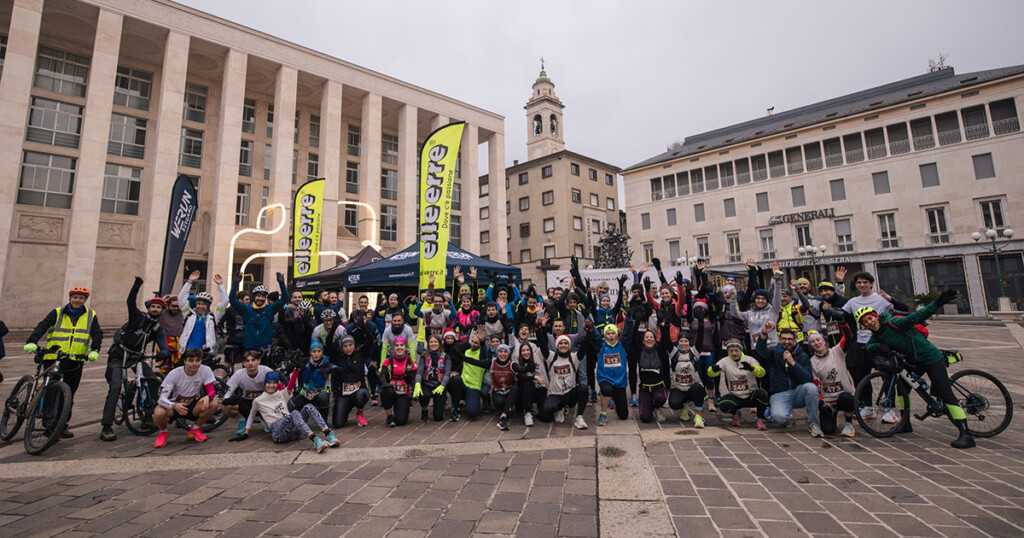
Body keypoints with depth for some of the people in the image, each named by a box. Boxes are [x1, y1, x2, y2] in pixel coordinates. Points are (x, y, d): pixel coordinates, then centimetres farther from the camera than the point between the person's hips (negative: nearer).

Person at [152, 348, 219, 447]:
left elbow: (212, 391, -17)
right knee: (158, 414, -33)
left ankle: (195, 429, 3)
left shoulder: (206, 370, -17)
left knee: (213, 404, -27)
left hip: (193, 406, 1)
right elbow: (162, 398, -23)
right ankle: (163, 432, 5)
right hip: (174, 404, -1)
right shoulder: (174, 374, -20)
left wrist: (207, 397, -42)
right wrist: (174, 406, -45)